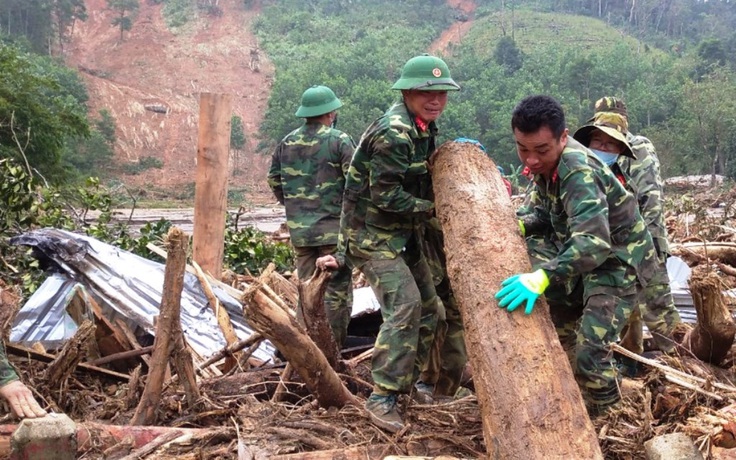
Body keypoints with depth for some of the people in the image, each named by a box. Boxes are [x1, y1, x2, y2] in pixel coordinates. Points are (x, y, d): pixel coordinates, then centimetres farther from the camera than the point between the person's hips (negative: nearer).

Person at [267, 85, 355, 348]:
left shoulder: (287, 142, 8)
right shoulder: (339, 140, -9)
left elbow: (274, 179, 16)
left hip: (299, 229, 5)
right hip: (334, 227, -5)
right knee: (336, 291, 1)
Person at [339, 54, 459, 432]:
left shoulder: (425, 126, 8)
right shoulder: (393, 133, -22)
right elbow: (385, 195, -25)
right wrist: (431, 208, -17)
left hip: (403, 234, 10)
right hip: (372, 232, -10)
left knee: (428, 308, 12)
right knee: (404, 306, -20)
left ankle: (407, 383, 26)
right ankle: (382, 398, -14)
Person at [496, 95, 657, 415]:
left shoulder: (577, 172, -31)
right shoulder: (545, 164, -3)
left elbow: (594, 241, -44)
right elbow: (547, 214, 10)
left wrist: (543, 276, -56)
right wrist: (519, 226, -11)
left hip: (617, 262, -9)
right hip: (581, 258, 9)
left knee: (589, 352, -20)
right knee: (532, 316, 12)